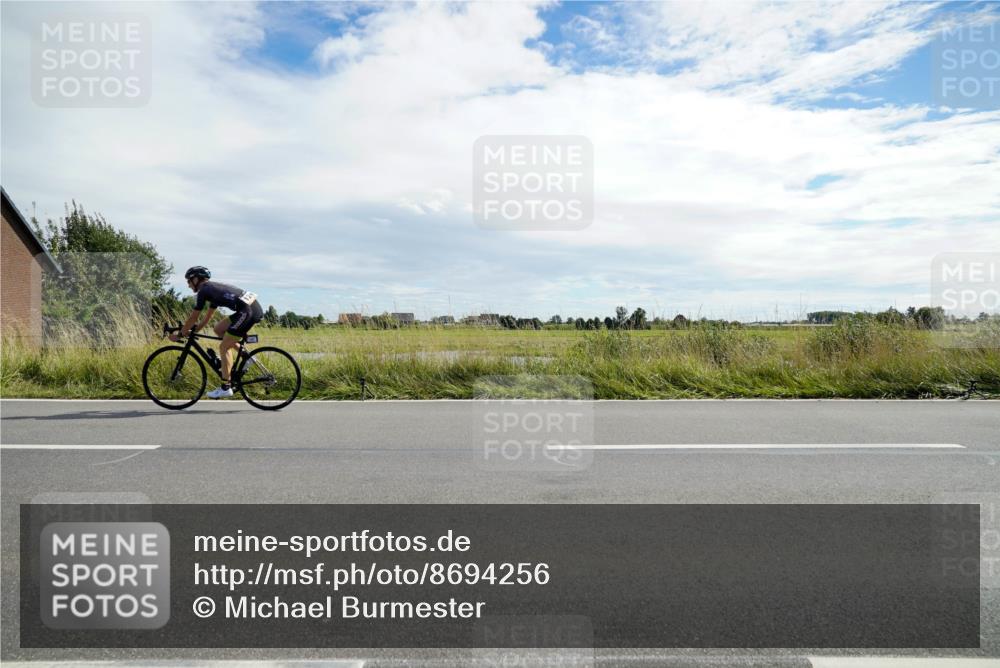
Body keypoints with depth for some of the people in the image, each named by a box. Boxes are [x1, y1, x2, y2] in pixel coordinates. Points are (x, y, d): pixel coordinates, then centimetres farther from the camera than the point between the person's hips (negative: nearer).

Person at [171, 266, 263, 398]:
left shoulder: (204, 290, 0)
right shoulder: (212, 289, 27)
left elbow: (193, 318, 3)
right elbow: (207, 316, 33)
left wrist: (179, 334, 14)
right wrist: (192, 330, 33)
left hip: (249, 312, -9)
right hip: (254, 308, 9)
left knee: (223, 347, 0)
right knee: (218, 328, 20)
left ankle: (226, 388, 4)